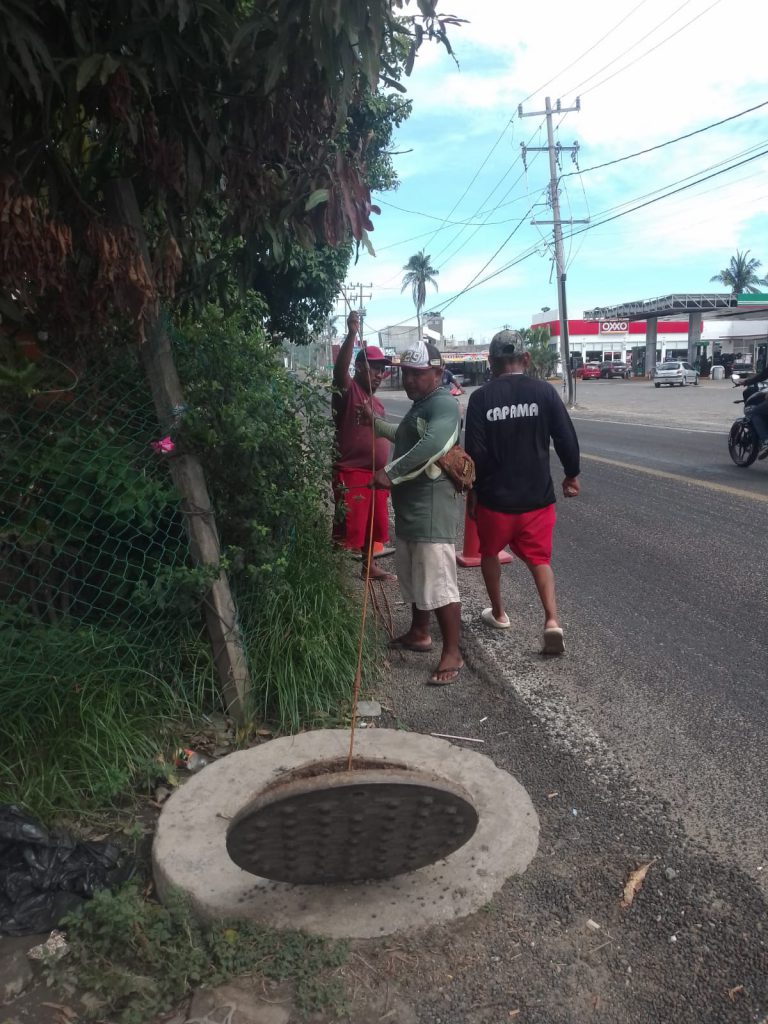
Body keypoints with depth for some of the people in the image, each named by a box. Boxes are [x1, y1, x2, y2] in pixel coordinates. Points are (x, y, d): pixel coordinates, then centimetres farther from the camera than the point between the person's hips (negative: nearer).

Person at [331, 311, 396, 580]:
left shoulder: (376, 402, 17)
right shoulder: (347, 391, -9)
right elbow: (339, 368, -31)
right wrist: (352, 334, -43)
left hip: (375, 474, 9)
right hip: (351, 474, -9)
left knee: (372, 525, 20)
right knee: (347, 530, -6)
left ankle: (369, 568, 35)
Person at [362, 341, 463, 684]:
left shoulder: (443, 403, -14)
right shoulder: (419, 405, 18)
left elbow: (433, 444, -33)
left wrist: (391, 472, -28)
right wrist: (375, 423, 38)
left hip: (431, 507, -11)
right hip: (410, 505, 11)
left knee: (438, 581, -7)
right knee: (413, 575, 21)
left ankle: (452, 654, 0)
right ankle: (419, 633, 37)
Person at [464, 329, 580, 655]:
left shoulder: (481, 398, -9)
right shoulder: (544, 391, -6)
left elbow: (474, 452, -10)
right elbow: (566, 438, -5)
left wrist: (471, 492, 2)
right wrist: (571, 475, 11)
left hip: (494, 496, -1)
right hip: (537, 496, 1)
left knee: (489, 553, 21)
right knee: (540, 559, 10)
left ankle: (498, 613, 33)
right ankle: (552, 620, -7)